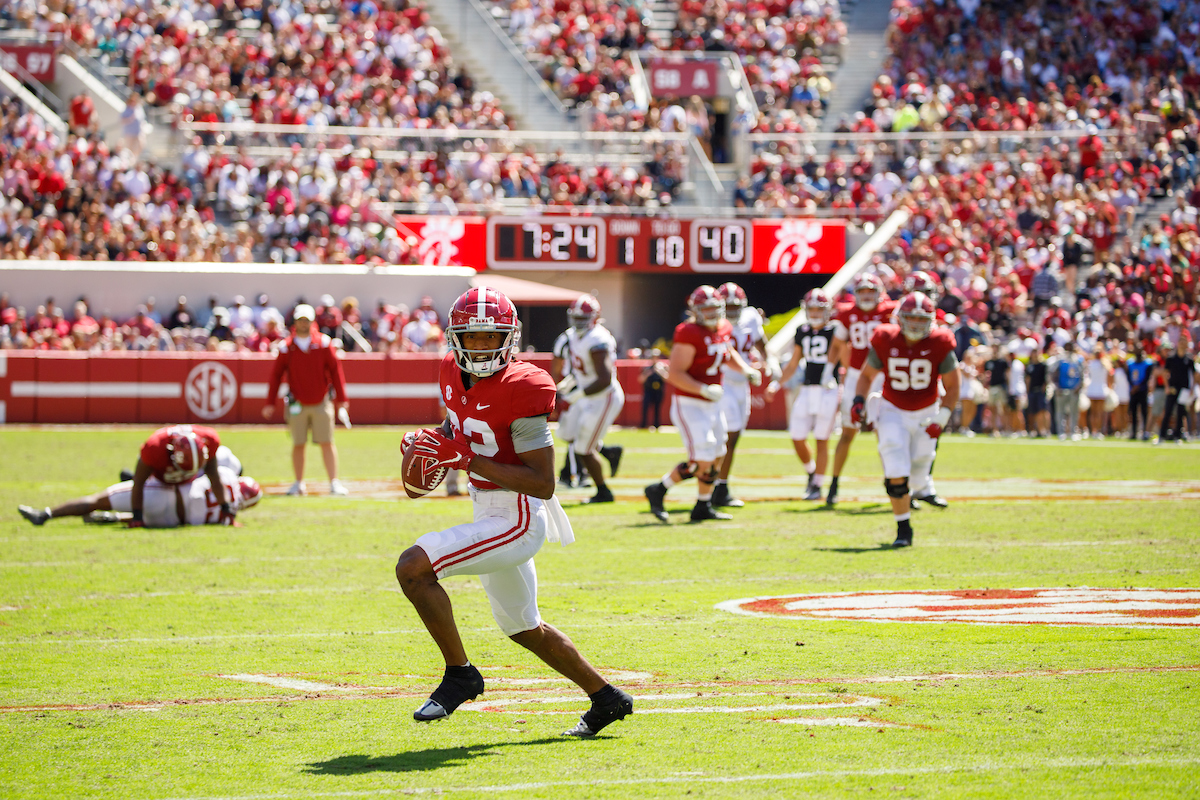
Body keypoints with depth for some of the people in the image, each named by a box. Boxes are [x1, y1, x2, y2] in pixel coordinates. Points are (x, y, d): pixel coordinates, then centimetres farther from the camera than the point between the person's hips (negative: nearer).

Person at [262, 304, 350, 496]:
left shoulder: (323, 343, -1)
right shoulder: (287, 347, 0)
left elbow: (335, 370, 2)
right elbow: (276, 375, 4)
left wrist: (341, 399, -2)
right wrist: (270, 403, 0)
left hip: (321, 403, -1)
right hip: (298, 405, 1)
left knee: (327, 443, -3)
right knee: (298, 444, 4)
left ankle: (334, 483, -2)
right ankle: (299, 484, 14)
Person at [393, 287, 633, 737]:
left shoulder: (519, 391, -22)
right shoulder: (454, 374, 2)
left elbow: (543, 483, -24)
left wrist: (467, 459, -27)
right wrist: (431, 443, 3)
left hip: (517, 521, -10)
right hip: (491, 513, 10)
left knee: (412, 567, -20)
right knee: (522, 627, 23)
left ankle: (460, 674, -6)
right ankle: (606, 698, 38)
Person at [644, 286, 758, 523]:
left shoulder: (724, 329, 6)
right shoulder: (689, 334, -20)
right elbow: (675, 374, -23)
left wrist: (747, 370, 14)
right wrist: (704, 390, -28)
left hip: (712, 405, 9)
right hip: (689, 406, -9)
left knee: (715, 459, 13)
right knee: (701, 463, -12)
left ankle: (703, 508, 27)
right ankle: (658, 491, 7)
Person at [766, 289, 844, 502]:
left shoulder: (835, 332, -6)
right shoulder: (802, 332, 10)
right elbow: (793, 364, 18)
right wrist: (776, 384, 10)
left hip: (829, 391, -5)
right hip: (807, 390, 5)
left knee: (822, 441, -1)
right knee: (797, 437, 3)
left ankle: (817, 486, 9)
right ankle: (811, 472, 29)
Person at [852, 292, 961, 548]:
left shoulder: (939, 345, -13)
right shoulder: (885, 341, -11)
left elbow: (952, 386, -3)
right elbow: (867, 375, 5)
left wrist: (942, 418, -13)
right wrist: (859, 401, -11)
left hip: (926, 413, 1)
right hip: (893, 412, -1)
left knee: (918, 473, 6)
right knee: (896, 474, -14)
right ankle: (903, 529, -5)